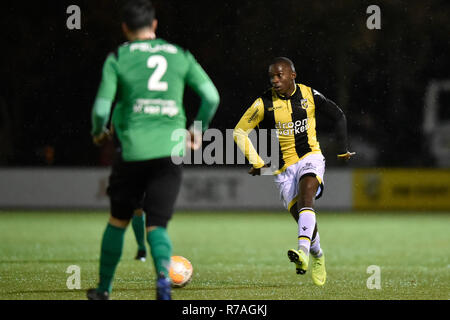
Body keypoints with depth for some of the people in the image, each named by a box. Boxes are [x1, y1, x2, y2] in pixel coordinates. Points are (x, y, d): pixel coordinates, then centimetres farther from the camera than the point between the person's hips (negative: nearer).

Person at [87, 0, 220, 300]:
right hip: (171, 151, 1)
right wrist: (199, 129, 20)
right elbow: (211, 96, 4)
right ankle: (163, 275, -27)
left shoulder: (118, 58, 2)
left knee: (118, 220, 17)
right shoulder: (180, 55, 9)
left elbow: (102, 108, -4)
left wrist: (98, 132, 17)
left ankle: (104, 288, 26)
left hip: (134, 150, -1)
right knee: (157, 225, 2)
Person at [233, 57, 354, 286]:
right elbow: (239, 132, 0)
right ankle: (317, 256, 27)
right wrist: (256, 162, -5)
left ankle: (303, 250, -47)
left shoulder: (309, 96, -3)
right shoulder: (264, 103, -8)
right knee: (305, 222, -5)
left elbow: (338, 116, 12)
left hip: (310, 158, -1)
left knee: (306, 193, -32)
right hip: (284, 169, 1)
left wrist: (343, 149, 10)